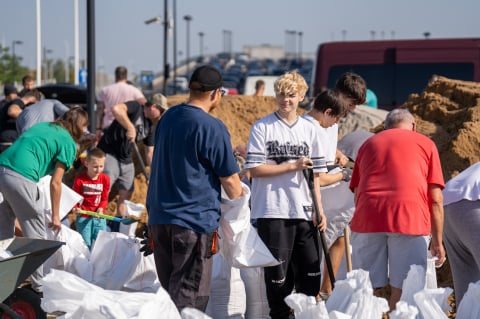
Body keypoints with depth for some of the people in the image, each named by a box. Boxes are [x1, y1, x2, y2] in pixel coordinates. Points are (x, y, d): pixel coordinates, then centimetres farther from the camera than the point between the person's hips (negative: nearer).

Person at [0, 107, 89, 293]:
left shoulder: (42, 126, 26)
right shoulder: (68, 143, 6)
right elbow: (55, 183, 2)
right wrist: (55, 216, 10)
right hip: (20, 178, -7)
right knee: (37, 237, 5)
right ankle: (38, 288, 8)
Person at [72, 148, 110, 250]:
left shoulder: (105, 179, -1)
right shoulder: (80, 180, -10)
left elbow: (104, 198, 6)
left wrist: (101, 209, -11)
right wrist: (75, 208, -21)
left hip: (99, 217, 3)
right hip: (83, 217, -3)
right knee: (86, 244, 1)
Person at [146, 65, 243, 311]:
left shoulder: (168, 118, 10)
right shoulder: (212, 128, -13)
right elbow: (229, 180, -9)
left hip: (159, 217, 7)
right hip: (195, 219, -7)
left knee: (167, 289, 14)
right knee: (189, 296, -4)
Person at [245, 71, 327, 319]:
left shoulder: (309, 129, 11)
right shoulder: (262, 127, -1)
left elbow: (315, 173, 12)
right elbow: (254, 169, -7)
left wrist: (319, 209, 5)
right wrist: (293, 166, -12)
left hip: (304, 212, 4)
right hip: (273, 211, -4)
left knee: (310, 272, 5)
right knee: (278, 273, 1)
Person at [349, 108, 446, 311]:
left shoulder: (368, 144, 26)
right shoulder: (425, 144, 18)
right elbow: (436, 199, 10)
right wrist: (437, 241, 12)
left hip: (367, 218, 2)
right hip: (409, 218, -2)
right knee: (402, 290, 3)